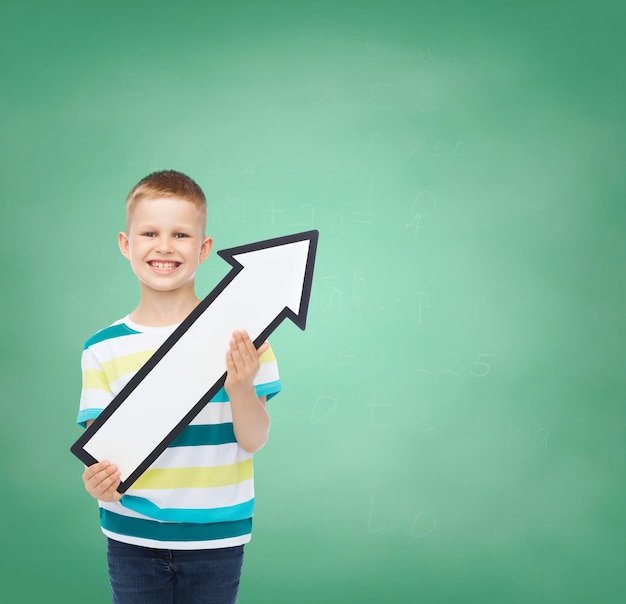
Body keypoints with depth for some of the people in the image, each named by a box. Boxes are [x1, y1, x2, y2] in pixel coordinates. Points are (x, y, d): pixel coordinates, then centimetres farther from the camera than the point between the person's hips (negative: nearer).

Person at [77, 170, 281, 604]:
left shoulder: (238, 332, -7)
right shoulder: (103, 349, -3)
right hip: (131, 537, 1)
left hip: (215, 538, -1)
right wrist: (98, 479, -22)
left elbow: (254, 440, -8)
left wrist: (240, 386, -26)